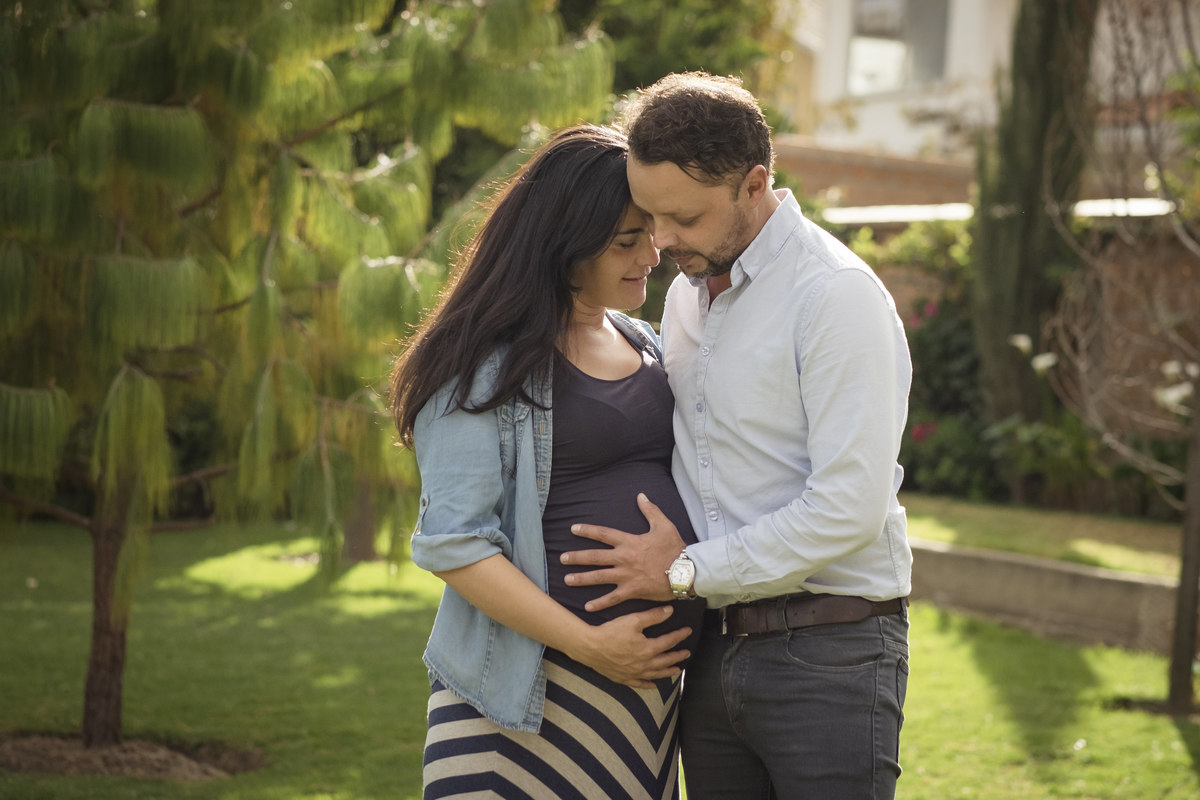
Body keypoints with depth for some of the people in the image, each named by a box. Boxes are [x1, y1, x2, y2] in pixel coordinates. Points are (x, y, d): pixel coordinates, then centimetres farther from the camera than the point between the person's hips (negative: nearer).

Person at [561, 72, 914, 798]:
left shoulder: (836, 296, -14)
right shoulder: (687, 292, 13)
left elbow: (850, 506, -20)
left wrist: (687, 571, -13)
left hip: (828, 656, -7)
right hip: (716, 650, 7)